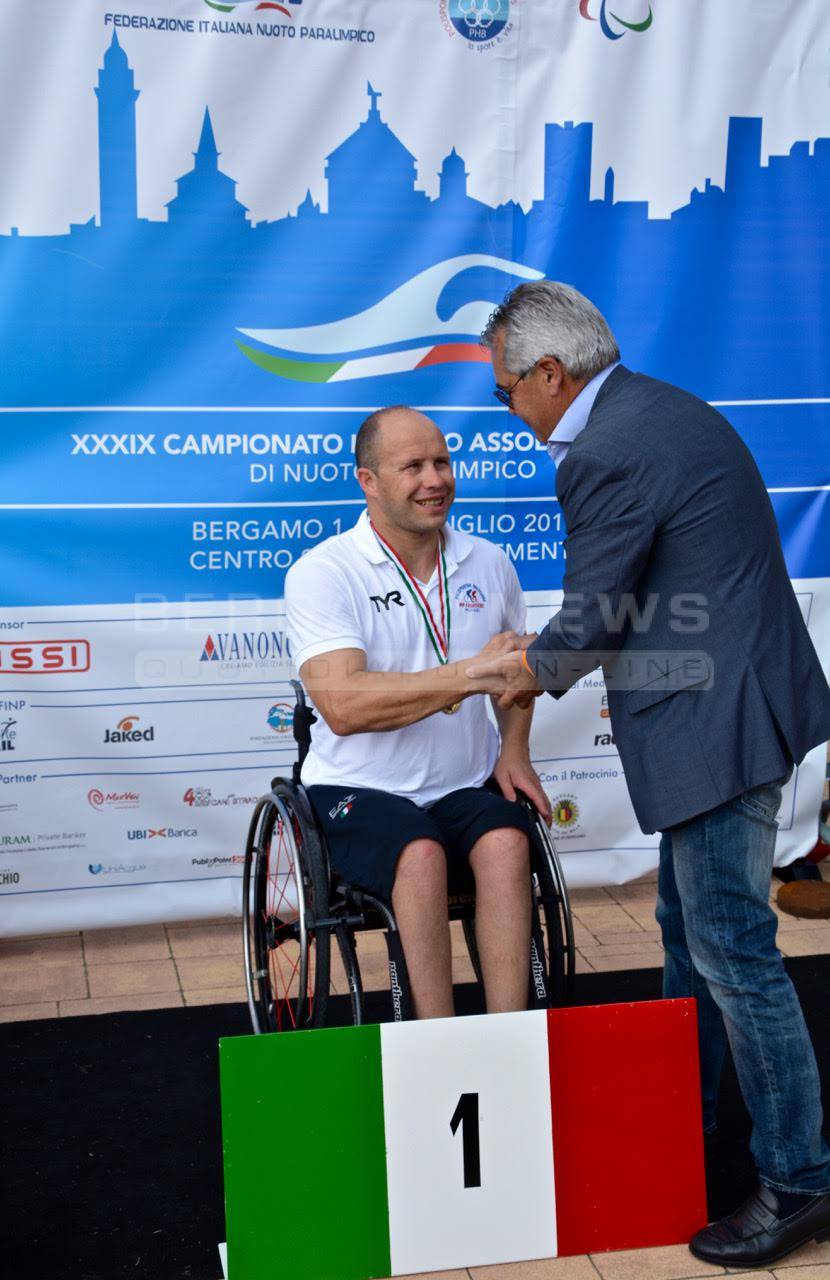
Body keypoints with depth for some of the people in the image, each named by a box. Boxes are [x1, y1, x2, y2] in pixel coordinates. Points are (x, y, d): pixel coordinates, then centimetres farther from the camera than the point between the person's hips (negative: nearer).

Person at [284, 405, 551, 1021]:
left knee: (506, 843, -27)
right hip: (360, 789, -4)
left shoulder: (488, 563, 8)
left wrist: (514, 749, 7)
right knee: (421, 854, -33)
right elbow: (344, 706, -23)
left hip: (467, 787, 4)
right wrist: (469, 675, -28)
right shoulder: (323, 573, -9)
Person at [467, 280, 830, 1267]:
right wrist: (543, 660, 16)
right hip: (723, 709, 11)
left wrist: (534, 673, 8)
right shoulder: (662, 408, 13)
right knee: (687, 927, 21)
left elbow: (588, 621, -13)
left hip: (717, 724, -11)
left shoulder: (607, 455, -20)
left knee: (732, 949, -2)